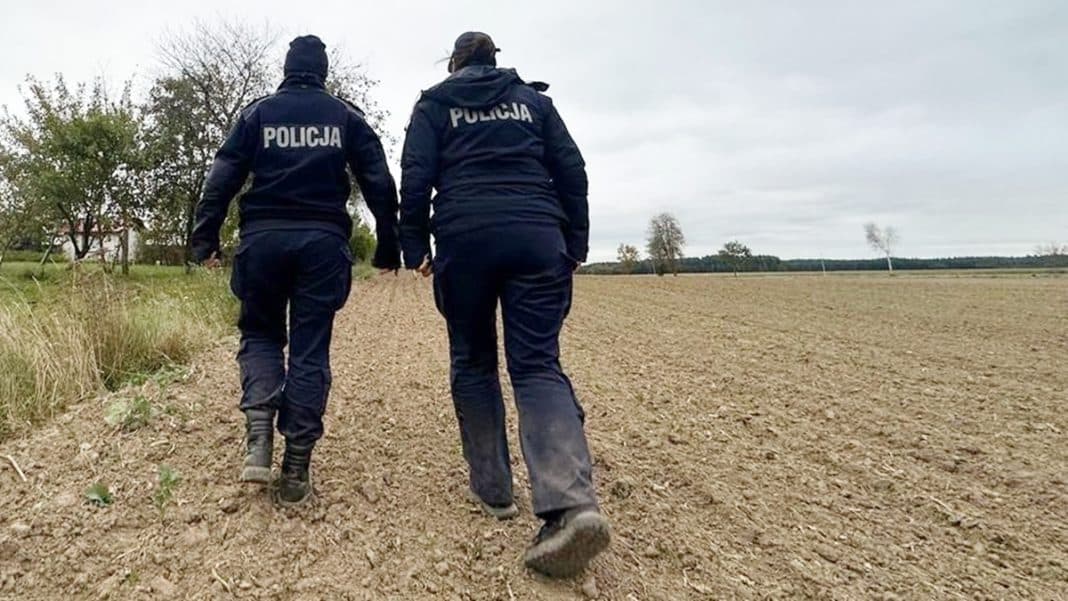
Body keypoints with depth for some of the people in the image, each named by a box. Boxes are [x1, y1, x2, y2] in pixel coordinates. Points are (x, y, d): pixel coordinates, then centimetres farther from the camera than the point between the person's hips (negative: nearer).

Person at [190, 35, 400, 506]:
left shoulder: (258, 113, 11)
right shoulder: (345, 116, 11)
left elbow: (222, 179, 4)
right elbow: (380, 184, 5)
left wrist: (205, 239, 6)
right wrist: (389, 247, 9)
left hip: (264, 237, 1)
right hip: (323, 241, 0)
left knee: (260, 333, 17)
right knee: (310, 351, 3)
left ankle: (258, 433, -6)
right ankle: (296, 469, 4)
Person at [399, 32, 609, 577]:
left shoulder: (435, 103, 16)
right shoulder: (533, 98, 21)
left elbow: (416, 178, 5)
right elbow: (572, 171, 13)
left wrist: (414, 247, 7)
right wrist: (575, 242, 15)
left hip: (465, 236, -1)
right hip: (537, 236, 1)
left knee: (473, 362, 12)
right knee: (538, 365, -5)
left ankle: (492, 489, 14)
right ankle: (572, 504, -23)